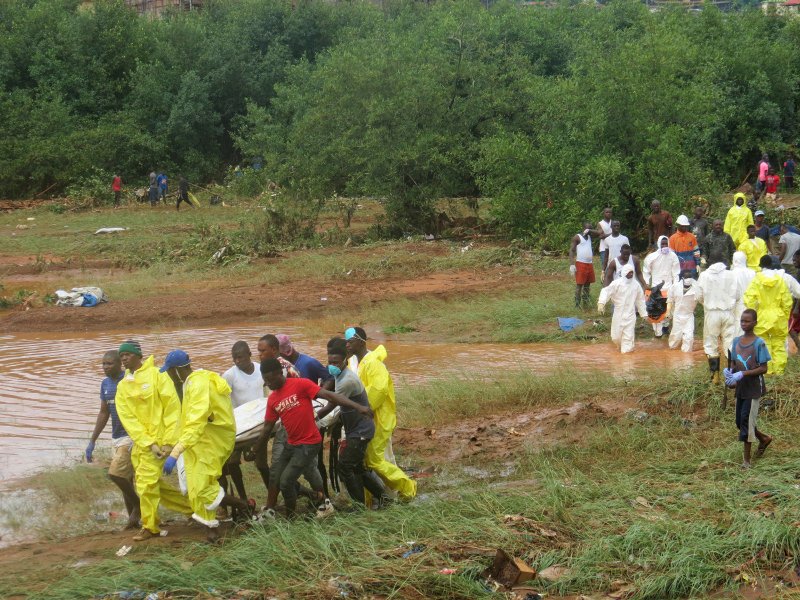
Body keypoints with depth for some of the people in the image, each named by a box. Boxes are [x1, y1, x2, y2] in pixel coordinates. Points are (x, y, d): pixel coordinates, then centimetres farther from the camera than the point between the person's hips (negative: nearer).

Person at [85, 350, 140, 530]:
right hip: (116, 438, 8)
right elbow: (103, 413, 18)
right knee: (126, 479, 8)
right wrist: (92, 441, 17)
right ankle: (134, 520, 15)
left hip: (132, 436, -8)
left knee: (115, 473, -17)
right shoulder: (105, 384, 10)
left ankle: (138, 505, 2)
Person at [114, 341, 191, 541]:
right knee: (152, 483, 10)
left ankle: (149, 527, 7)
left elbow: (173, 409, -10)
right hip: (140, 442, 7)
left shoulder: (156, 375, -7)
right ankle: (190, 505, 25)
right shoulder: (122, 387, 9)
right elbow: (128, 419, 0)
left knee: (147, 482, -8)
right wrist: (149, 443, -12)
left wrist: (169, 442, -15)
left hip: (159, 439, -7)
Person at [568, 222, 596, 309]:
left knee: (587, 284, 11)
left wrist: (590, 231, -5)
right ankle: (577, 305, -6)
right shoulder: (577, 237, -5)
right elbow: (571, 250, -9)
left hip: (590, 263, 7)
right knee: (579, 284, -7)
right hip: (581, 263, -7)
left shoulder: (589, 236, 15)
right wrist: (571, 264, -20)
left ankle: (585, 303, 18)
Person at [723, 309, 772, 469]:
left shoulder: (759, 343, -13)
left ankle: (746, 458, -1)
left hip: (753, 388, -6)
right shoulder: (736, 341, 6)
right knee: (740, 422, 12)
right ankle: (764, 439, 37)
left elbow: (763, 368, -14)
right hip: (740, 388, 7)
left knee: (747, 420, -8)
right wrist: (729, 371, -10)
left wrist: (742, 374, -24)